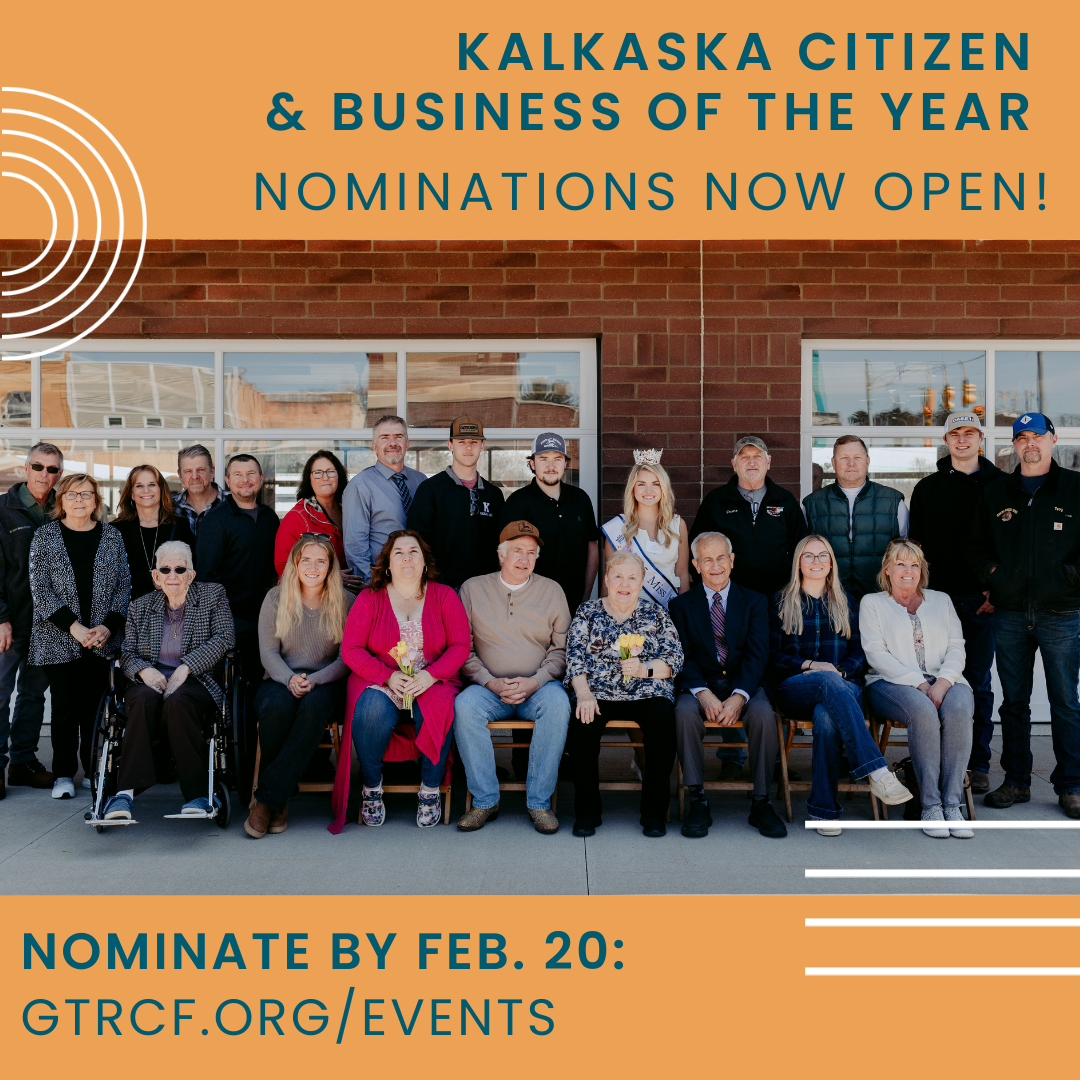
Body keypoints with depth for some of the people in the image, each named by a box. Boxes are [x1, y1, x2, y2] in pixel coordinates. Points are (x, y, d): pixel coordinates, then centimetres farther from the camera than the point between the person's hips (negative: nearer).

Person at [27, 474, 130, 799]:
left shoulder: (112, 537, 7)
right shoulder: (46, 536, 2)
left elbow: (124, 585, 7)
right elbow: (40, 588, -4)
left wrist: (108, 626, -7)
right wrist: (73, 627, -13)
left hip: (102, 639, 1)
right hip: (58, 639, -1)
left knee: (95, 705, 3)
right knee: (65, 706, 1)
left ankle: (94, 770, 15)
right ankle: (64, 775, 12)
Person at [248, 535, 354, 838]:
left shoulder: (346, 602, 4)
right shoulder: (276, 598, 8)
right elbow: (268, 651, 2)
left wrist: (313, 680, -19)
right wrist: (289, 679, -18)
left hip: (326, 683, -1)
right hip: (280, 680, 1)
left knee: (314, 705, -37)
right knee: (277, 706, -36)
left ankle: (267, 799, -31)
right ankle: (278, 802, -19)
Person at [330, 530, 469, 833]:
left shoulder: (444, 596, 8)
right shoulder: (369, 599, 6)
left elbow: (460, 646, 1)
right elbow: (350, 649, 0)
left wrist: (429, 675, -16)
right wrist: (388, 676, -15)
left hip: (432, 683, 0)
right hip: (379, 684, 0)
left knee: (438, 708, -33)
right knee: (373, 711, -33)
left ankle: (430, 789, -12)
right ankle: (372, 788, -9)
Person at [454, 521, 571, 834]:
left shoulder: (552, 591, 9)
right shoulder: (473, 588, 8)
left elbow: (562, 647, 5)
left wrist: (536, 681, -12)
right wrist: (490, 682, -11)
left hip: (539, 686, 0)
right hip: (489, 687, 0)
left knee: (558, 702, -33)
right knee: (464, 705, -31)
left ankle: (540, 802, -22)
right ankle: (485, 801, -19)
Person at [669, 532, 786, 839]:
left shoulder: (754, 602, 10)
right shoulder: (681, 605, 10)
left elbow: (757, 654, -3)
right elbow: (683, 657, -1)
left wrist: (739, 696, -21)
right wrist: (703, 693, -21)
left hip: (743, 684, 0)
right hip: (700, 685, 0)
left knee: (763, 714, -32)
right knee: (684, 711, -33)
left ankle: (761, 803, -18)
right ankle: (697, 802, -22)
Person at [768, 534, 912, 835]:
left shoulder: (845, 603, 22)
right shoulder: (781, 603, 16)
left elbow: (860, 654, 14)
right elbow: (772, 657, 7)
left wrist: (841, 671, -8)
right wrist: (810, 666, -9)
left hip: (842, 685, 1)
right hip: (794, 690, -1)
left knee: (826, 716, -37)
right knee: (829, 681, -39)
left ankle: (823, 809, -30)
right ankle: (876, 771, -49)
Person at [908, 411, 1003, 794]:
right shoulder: (927, 488, 12)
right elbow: (916, 546, 12)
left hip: (983, 601, -1)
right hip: (939, 597, 1)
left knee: (978, 683, 2)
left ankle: (978, 763, 9)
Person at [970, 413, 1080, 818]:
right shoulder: (995, 493, 12)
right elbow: (978, 545, 17)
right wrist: (993, 573, 3)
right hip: (1010, 613, 3)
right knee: (1013, 701, 8)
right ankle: (1016, 781, 17)